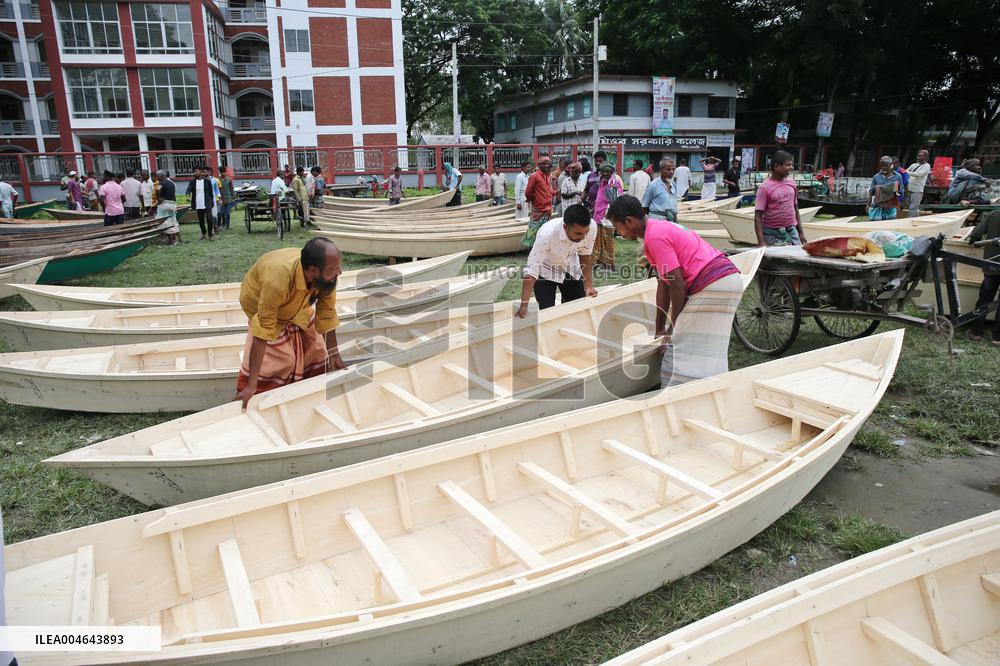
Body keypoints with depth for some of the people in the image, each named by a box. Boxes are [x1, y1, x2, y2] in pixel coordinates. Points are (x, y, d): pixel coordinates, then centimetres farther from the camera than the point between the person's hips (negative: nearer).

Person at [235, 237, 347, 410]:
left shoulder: (326, 276, -32)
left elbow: (327, 314, -17)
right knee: (273, 360, -13)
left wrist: (334, 355, -12)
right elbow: (264, 330, -44)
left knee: (315, 351, 7)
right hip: (260, 303, -4)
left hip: (299, 307, 5)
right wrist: (252, 384, -43)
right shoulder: (277, 280, -46)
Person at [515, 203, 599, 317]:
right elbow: (531, 270, -39)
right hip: (545, 270, -4)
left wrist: (588, 286, -16)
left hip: (571, 267, 4)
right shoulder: (547, 234, -39)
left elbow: (585, 257, -10)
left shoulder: (591, 227, -27)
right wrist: (524, 305, -45)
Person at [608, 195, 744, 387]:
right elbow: (664, 284, 19)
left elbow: (678, 285, -16)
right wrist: (659, 328, 21)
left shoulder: (655, 237, -14)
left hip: (714, 283, -10)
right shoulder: (657, 229, 17)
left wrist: (674, 328, -4)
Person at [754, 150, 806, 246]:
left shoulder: (791, 183, 8)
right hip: (773, 235, -5)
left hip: (792, 232, 5)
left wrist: (801, 232, 16)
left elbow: (795, 208, 18)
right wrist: (761, 242, -20)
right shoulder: (765, 187, -10)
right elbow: (758, 216, -13)